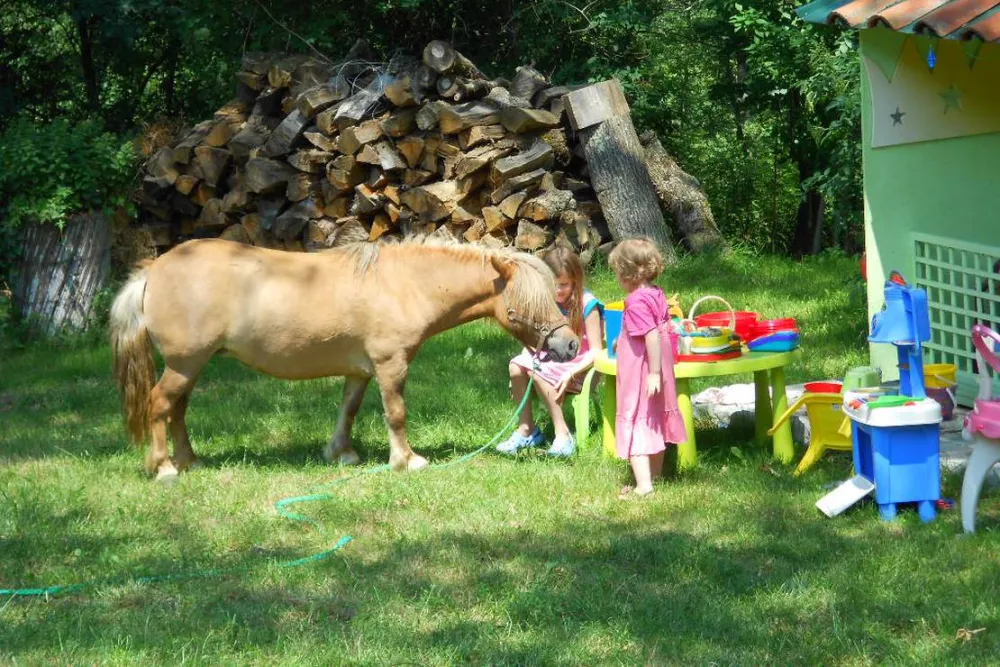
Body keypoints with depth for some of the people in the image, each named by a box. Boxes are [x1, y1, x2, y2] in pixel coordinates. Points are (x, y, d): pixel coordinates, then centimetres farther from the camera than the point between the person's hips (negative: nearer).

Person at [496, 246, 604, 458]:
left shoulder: (587, 305, -14)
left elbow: (596, 351, -14)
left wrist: (570, 373, -27)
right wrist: (529, 355, -13)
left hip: (581, 367, -6)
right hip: (553, 360, 6)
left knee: (539, 373, -31)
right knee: (516, 366, -19)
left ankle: (563, 435, -23)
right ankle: (526, 429, -8)